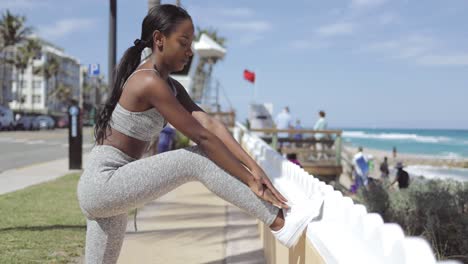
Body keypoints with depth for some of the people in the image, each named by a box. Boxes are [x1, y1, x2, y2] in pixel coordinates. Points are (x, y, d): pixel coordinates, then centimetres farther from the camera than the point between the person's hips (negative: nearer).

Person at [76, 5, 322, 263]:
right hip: (103, 184, -10)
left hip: (101, 189, 10)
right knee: (199, 159, -17)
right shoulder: (150, 82, -18)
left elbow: (210, 124, -1)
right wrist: (249, 180, -17)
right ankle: (279, 223, -15)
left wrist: (253, 167, -11)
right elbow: (203, 137, -20)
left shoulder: (170, 87, 13)